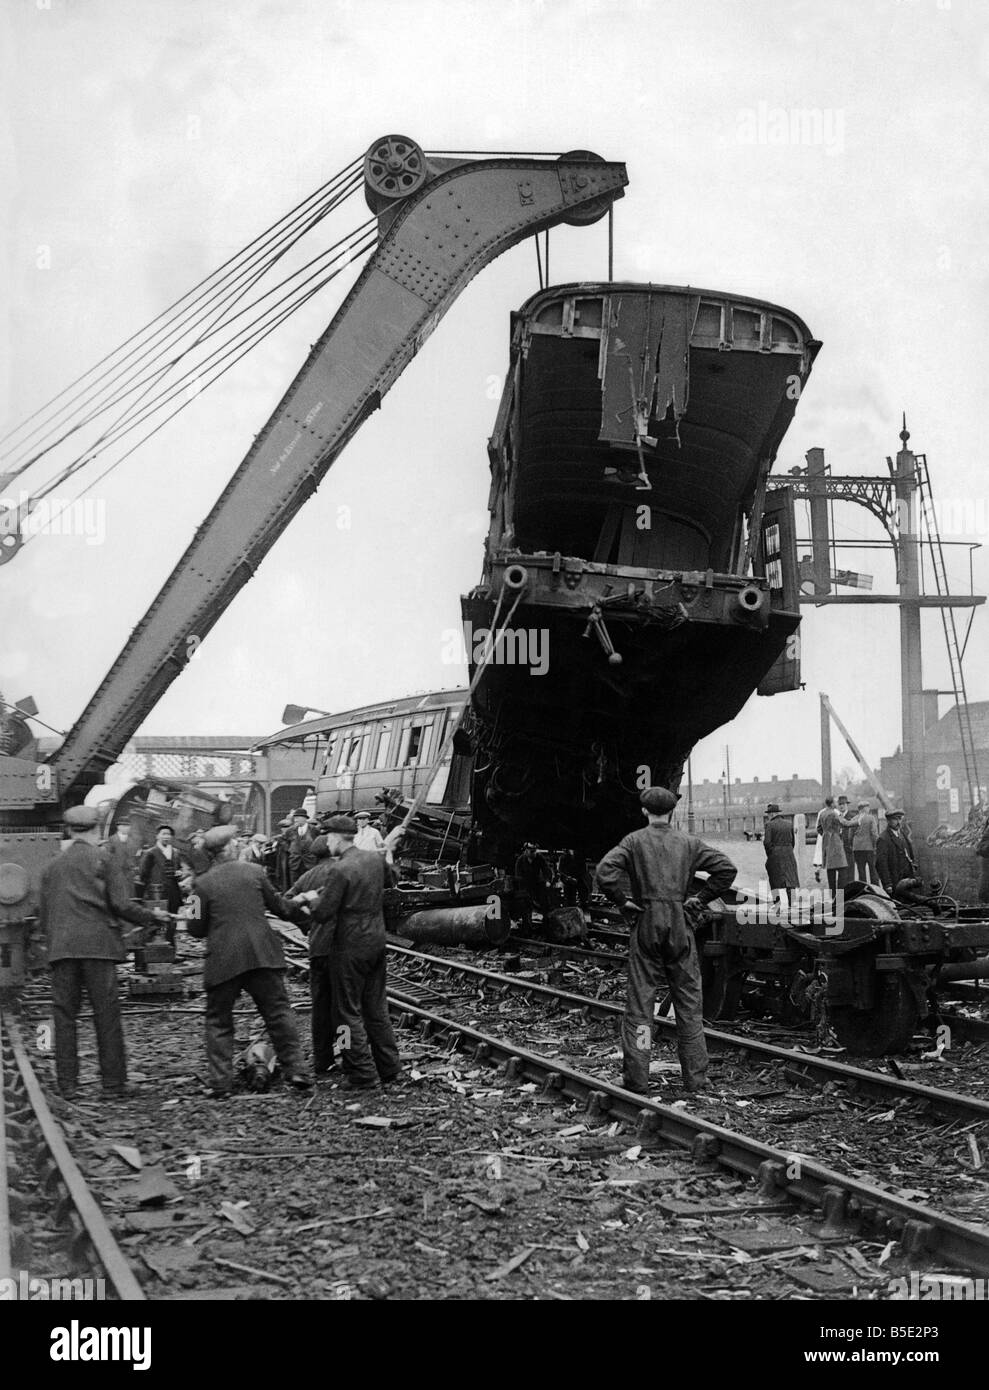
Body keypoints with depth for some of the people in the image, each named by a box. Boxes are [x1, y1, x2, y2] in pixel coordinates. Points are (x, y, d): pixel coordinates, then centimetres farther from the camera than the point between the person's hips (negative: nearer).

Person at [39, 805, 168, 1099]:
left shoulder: (52, 867, 15)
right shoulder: (101, 859, 2)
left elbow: (43, 916, 15)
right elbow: (121, 905, -3)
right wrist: (152, 917, 11)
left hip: (61, 948, 3)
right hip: (97, 943, -3)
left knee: (64, 1014, 5)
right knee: (107, 1014, 1)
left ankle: (66, 1084, 4)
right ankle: (113, 1082, 1)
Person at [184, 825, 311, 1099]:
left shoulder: (203, 883, -4)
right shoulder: (255, 872, 2)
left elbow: (196, 928, -1)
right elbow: (277, 905, 15)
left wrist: (191, 914, 19)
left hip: (222, 960, -1)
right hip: (261, 953, 2)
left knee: (218, 1021, 9)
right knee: (278, 1012, 10)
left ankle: (221, 1083, 5)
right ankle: (295, 1069, 5)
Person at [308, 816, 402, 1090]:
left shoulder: (341, 869, -20)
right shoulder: (375, 859, 4)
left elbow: (323, 912, -19)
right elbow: (389, 879, 26)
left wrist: (312, 901, 1)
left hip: (350, 946, -8)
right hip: (377, 941, 8)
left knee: (348, 1011, 3)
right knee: (376, 1008, 16)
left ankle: (362, 1073, 4)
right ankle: (389, 1069, 21)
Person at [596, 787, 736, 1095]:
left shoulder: (635, 841, -1)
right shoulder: (688, 843, 6)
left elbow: (605, 871, -16)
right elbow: (726, 868, 1)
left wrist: (623, 901, -5)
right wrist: (700, 898, 4)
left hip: (646, 925, -1)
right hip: (679, 926, 2)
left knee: (639, 1002, 3)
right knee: (689, 1003, 9)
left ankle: (636, 1079, 3)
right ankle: (695, 1078, 11)